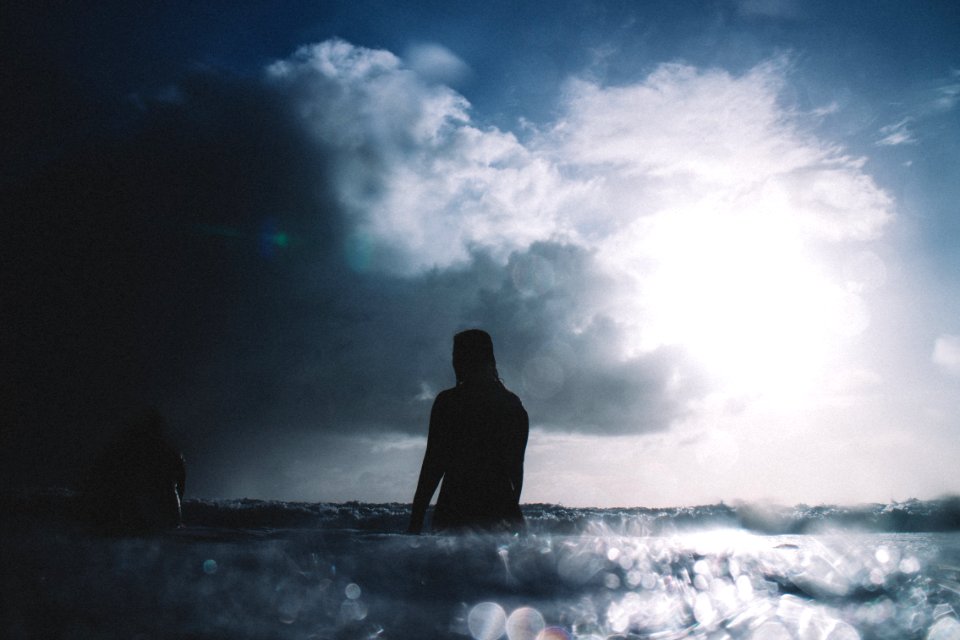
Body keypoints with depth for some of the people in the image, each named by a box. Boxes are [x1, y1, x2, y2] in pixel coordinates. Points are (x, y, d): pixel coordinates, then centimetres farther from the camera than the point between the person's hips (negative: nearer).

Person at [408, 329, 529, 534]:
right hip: (501, 512, 4)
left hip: (456, 511, -4)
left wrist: (416, 521, -5)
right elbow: (516, 466, 12)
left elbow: (434, 462, -7)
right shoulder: (514, 404, 10)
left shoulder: (448, 401, -4)